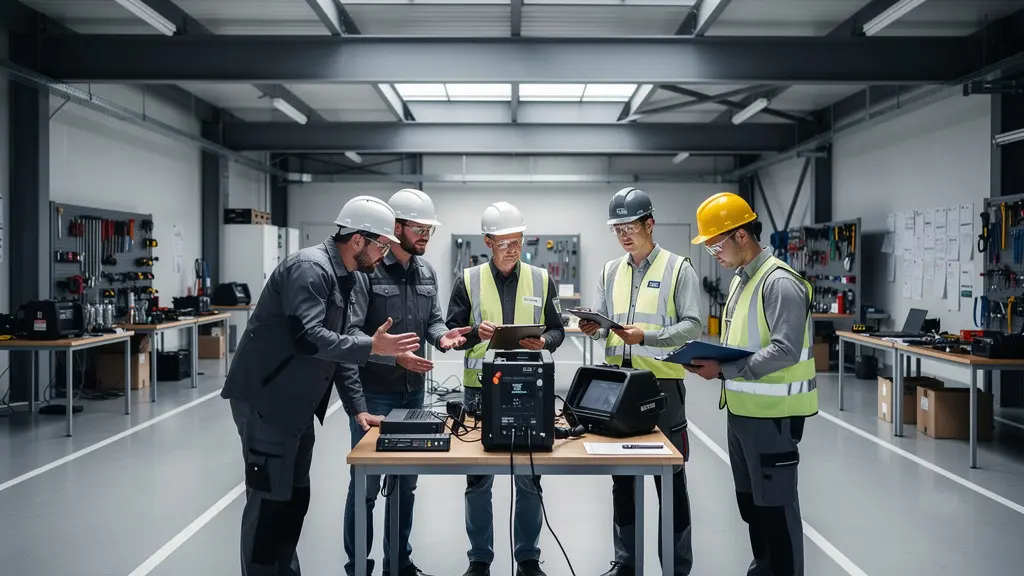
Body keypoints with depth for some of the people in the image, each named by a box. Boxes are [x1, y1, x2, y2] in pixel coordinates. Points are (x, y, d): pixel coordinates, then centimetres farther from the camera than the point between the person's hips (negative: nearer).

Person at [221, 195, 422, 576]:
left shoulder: (341, 277, 12)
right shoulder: (309, 267, -18)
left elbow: (336, 345, 16)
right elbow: (307, 338, -29)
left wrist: (354, 407, 14)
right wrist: (372, 347, -27)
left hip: (296, 403, 10)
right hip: (267, 401, -10)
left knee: (295, 496, 15)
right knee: (270, 499, -3)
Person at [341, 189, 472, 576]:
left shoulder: (427, 272, 8)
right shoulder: (366, 270, -14)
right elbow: (349, 332, -20)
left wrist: (441, 335, -7)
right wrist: (392, 355, -31)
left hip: (413, 391, 7)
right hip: (372, 393, -7)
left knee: (406, 482, 16)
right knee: (366, 484, 4)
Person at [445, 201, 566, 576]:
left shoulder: (541, 280, 5)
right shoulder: (468, 281, 2)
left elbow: (557, 330, 9)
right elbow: (452, 333, 3)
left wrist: (544, 342, -13)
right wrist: (477, 333, -17)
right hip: (480, 390, 0)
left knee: (529, 480, 7)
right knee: (478, 480, 7)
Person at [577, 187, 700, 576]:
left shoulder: (678, 269, -4)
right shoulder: (610, 271, 11)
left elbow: (693, 326, -11)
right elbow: (604, 325, 13)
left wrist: (645, 337, -23)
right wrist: (594, 329, -11)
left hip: (662, 383, -5)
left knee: (670, 479, 5)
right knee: (621, 475, 13)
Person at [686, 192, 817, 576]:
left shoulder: (780, 282, -17)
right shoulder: (740, 280, 12)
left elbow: (785, 350, -25)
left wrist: (724, 370, -26)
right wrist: (711, 359, 2)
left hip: (771, 413, -9)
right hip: (742, 409, 9)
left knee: (776, 503, 2)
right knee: (750, 500, 19)